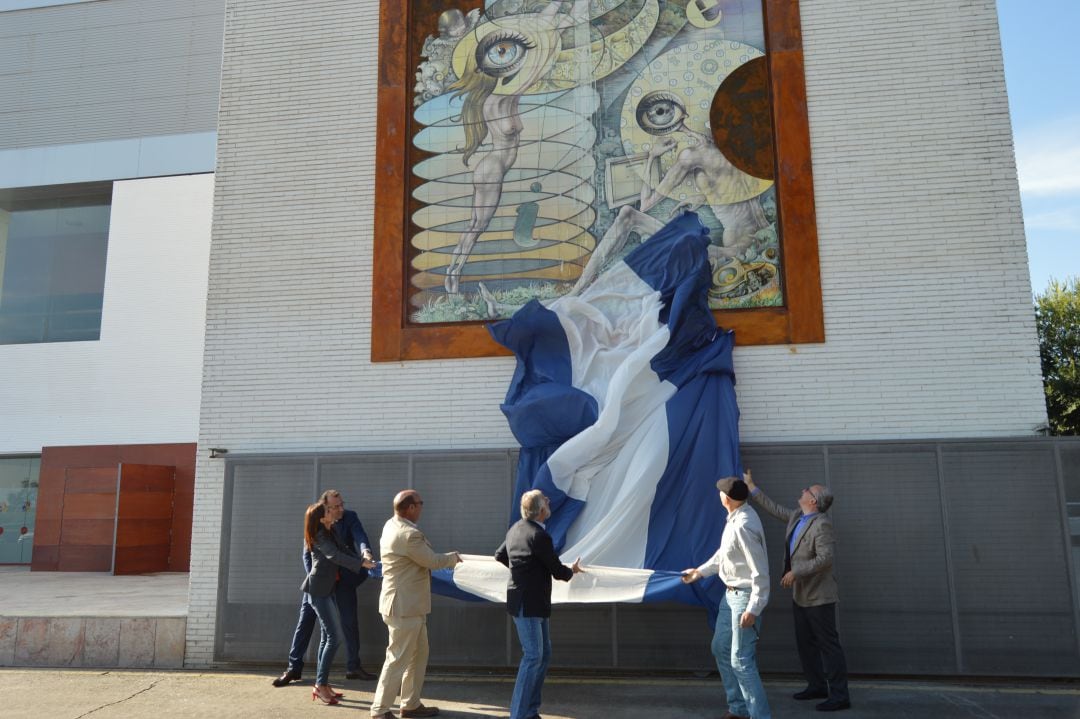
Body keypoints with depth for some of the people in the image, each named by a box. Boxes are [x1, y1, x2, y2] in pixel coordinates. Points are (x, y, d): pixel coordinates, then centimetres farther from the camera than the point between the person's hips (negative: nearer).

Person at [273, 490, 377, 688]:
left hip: (343, 577, 1)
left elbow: (360, 536, -24)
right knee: (306, 619, 1)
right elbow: (307, 554, -3)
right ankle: (294, 668, 12)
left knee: (350, 622, 5)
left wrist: (365, 551, -45)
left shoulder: (350, 517, -7)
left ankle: (353, 667, 19)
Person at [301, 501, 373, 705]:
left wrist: (364, 560, -4)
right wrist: (362, 564, -36)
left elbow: (343, 552, 9)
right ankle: (320, 685, -6)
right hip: (318, 590, -9)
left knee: (327, 636, 10)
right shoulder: (319, 537, -17)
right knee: (335, 636, -11)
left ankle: (321, 683, 16)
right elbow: (335, 556, -30)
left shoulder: (329, 533, 10)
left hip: (327, 589, 9)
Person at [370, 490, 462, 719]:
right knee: (399, 658, -1)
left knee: (419, 654, 18)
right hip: (404, 606, -10)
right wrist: (453, 557, 5)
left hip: (408, 604, 10)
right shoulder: (409, 534, -25)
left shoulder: (391, 525, 6)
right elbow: (433, 561, -14)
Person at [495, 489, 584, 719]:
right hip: (527, 604, -10)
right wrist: (572, 571, 10)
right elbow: (558, 571, -11)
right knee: (533, 656, -6)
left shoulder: (516, 529, 7)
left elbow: (500, 555, 22)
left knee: (544, 654, 14)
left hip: (533, 604, 10)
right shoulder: (539, 536, -20)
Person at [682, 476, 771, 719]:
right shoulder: (735, 517, 2)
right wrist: (699, 572, 24)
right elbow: (724, 553, 17)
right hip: (731, 593, 10)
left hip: (744, 596, -10)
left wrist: (753, 609, -23)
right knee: (721, 648, 19)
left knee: (741, 661, -5)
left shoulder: (743, 526, -27)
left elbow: (760, 572, -26)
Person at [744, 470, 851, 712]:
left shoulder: (821, 524, -20)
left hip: (818, 595, -9)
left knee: (828, 645, -2)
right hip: (801, 594, 9)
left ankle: (839, 695, 5)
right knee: (805, 643, 17)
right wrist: (751, 487, 22)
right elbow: (774, 508, 21)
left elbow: (825, 557, -27)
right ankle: (817, 686, 29)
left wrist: (795, 572, -24)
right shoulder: (797, 517, 6)